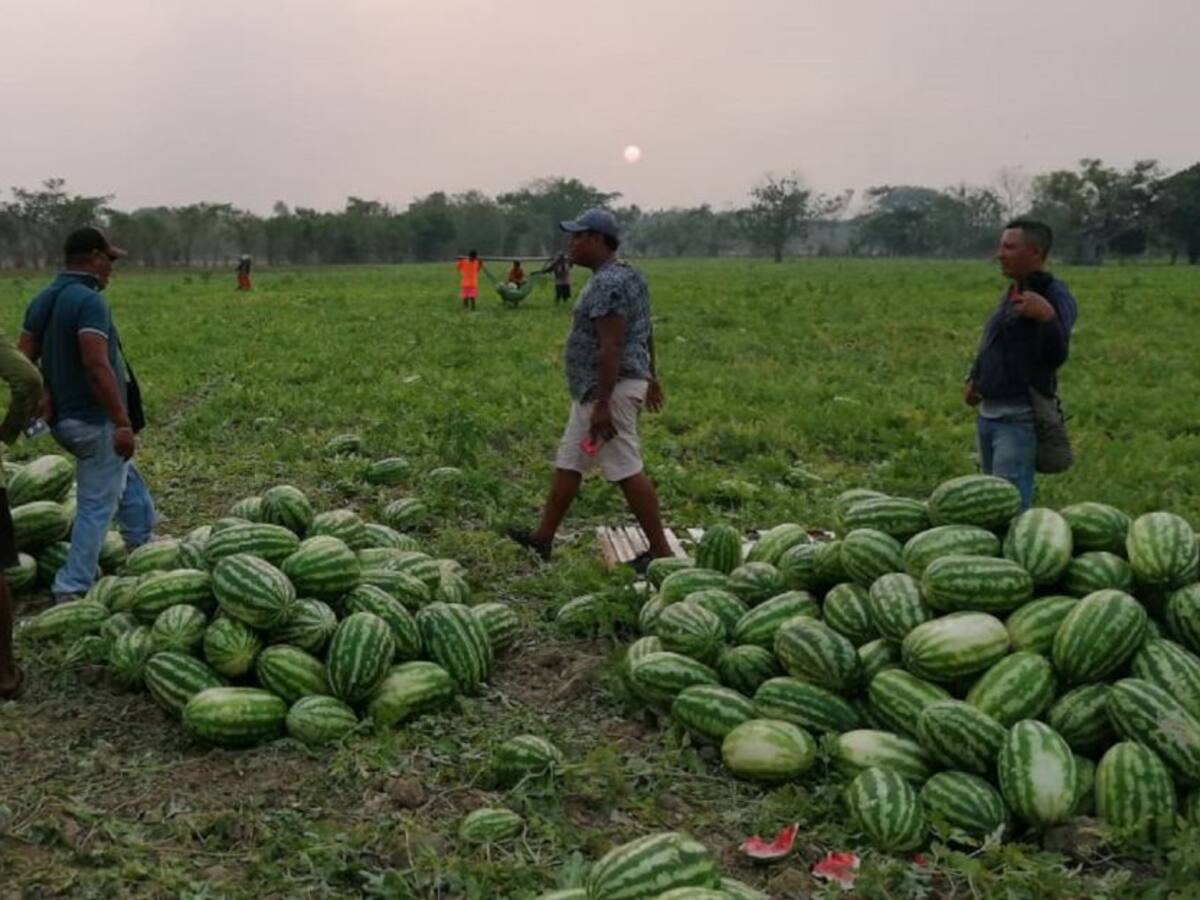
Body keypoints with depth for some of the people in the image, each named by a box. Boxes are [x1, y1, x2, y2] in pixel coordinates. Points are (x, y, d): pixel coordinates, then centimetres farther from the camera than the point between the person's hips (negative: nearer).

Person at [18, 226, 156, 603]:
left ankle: (144, 552, 36)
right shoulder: (89, 301, -19)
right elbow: (97, 365, -28)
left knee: (129, 485, 25)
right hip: (96, 421, -9)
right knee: (96, 506, -1)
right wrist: (123, 422, -27)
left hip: (65, 418, 9)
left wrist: (45, 400, 10)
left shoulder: (42, 301, 8)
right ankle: (72, 590, 3)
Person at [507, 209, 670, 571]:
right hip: (594, 391, 11)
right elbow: (645, 332, 19)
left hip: (610, 390, -11)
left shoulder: (607, 283, -19)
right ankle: (543, 537, 24)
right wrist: (650, 377, 26)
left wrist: (603, 404, -26)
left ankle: (660, 550, 3)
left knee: (627, 470, -5)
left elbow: (611, 347, -25)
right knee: (567, 463, 15)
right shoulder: (627, 275, 13)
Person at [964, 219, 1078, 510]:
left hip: (1020, 420, -9)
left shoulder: (1055, 297, -11)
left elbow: (1055, 357, -22)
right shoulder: (1010, 295, 14)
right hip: (987, 414, 9)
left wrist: (1047, 317, -39)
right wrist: (973, 379, 10)